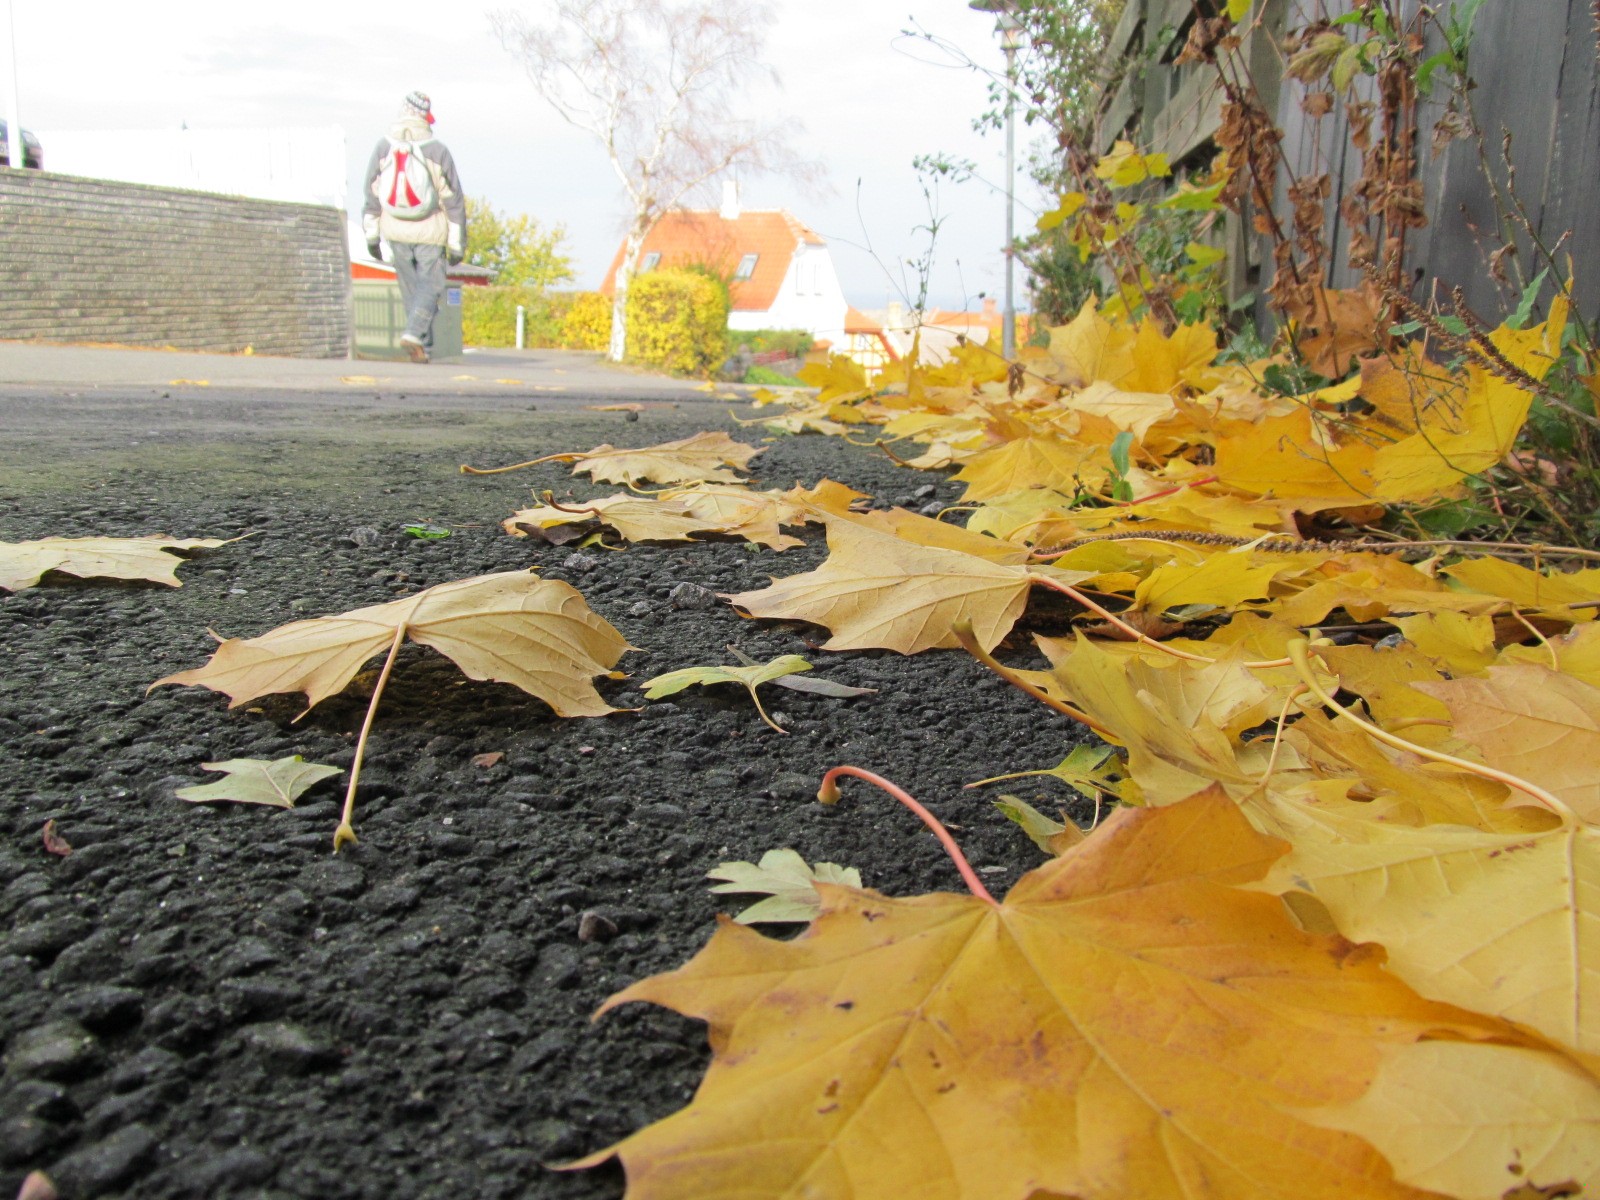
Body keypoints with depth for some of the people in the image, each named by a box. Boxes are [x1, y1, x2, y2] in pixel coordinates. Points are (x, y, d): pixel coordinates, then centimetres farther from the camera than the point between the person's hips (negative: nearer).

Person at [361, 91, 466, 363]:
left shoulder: (383, 146, 1)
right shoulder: (437, 150, -7)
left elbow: (372, 193, 3)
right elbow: (453, 200, -6)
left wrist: (371, 236, 10)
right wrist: (457, 245, 1)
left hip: (395, 231, 3)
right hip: (430, 232, -3)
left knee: (410, 287, 14)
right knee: (430, 285, 4)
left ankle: (424, 346, 14)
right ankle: (414, 333, -17)